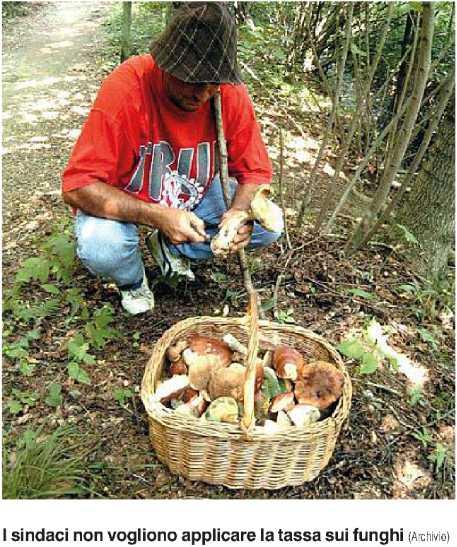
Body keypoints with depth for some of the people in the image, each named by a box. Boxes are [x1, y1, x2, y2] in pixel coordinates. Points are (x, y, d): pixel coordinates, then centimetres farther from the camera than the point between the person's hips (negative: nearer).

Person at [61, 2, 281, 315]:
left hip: (197, 194, 4)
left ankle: (173, 249, 8)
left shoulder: (232, 93, -17)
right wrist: (157, 216, -42)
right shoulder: (126, 88, -30)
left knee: (269, 226, -12)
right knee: (100, 248, -36)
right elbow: (77, 186, -30)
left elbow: (255, 171, -9)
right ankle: (133, 281, 4)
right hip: (123, 200, -3)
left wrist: (239, 212, -32)